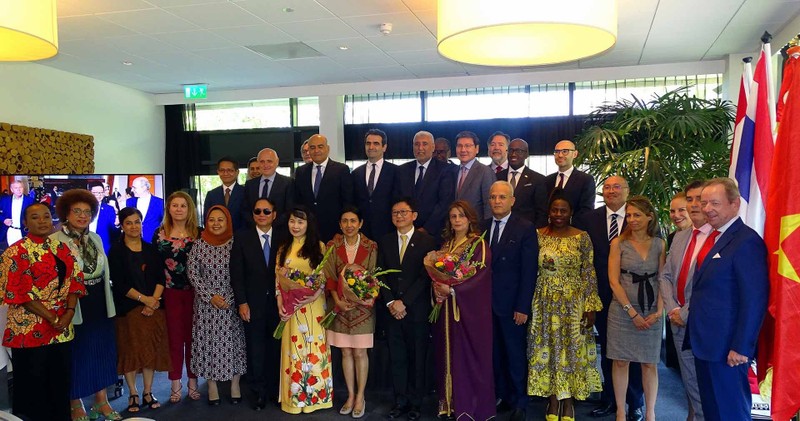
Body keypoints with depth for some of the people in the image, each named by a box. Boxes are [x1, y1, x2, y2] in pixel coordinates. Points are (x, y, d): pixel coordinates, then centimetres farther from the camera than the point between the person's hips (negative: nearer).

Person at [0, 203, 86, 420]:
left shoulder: (61, 248, 9)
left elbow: (75, 280, 8)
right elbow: (18, 292, -12)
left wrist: (69, 312, -7)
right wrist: (50, 317, -15)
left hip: (62, 328, 5)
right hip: (30, 329, -5)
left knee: (61, 380, 10)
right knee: (33, 384, 4)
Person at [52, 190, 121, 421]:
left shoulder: (96, 239, 9)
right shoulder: (55, 241, -10)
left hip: (100, 306, 6)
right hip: (74, 308, -5)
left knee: (101, 352, 12)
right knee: (76, 356, 6)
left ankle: (102, 401, 25)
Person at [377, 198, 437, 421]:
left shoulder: (427, 241, -3)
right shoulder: (385, 241, 9)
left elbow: (425, 276, -9)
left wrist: (404, 302, -13)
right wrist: (390, 303, -7)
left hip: (417, 309, -3)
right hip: (392, 309, 3)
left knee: (417, 358, 6)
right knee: (397, 358, 8)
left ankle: (415, 402, 18)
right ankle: (400, 401, 19)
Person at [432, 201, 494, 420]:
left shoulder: (479, 244, -6)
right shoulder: (446, 244, 13)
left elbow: (480, 275, -16)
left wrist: (452, 289, -22)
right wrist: (437, 288, -6)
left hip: (470, 308, -6)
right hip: (447, 308, 6)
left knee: (469, 356, -1)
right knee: (448, 354, 9)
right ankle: (450, 401, 20)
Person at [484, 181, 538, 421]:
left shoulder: (525, 229, -6)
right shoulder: (482, 227, 7)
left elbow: (529, 271, -9)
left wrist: (523, 307, -13)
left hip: (511, 304, -4)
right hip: (487, 302, 4)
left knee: (515, 354, 8)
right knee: (494, 352, 11)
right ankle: (500, 395, 26)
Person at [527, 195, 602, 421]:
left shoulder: (582, 237, -4)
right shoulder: (538, 235, 1)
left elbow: (589, 273, -4)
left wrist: (591, 306, -8)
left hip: (574, 304, -1)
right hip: (545, 304, 2)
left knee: (572, 351, 5)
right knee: (547, 350, 7)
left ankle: (569, 402, 19)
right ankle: (553, 400, 20)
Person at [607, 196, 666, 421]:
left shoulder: (659, 244, 3)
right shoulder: (618, 243, -2)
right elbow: (614, 281, -6)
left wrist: (658, 312, -9)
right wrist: (632, 312, -11)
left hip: (652, 313, 1)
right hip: (622, 311, -1)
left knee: (649, 363, 7)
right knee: (620, 361, 5)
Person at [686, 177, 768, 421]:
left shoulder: (746, 241, -16)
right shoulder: (713, 238, 13)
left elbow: (755, 299, -20)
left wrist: (741, 347, -20)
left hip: (727, 348, -9)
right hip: (705, 344, 9)